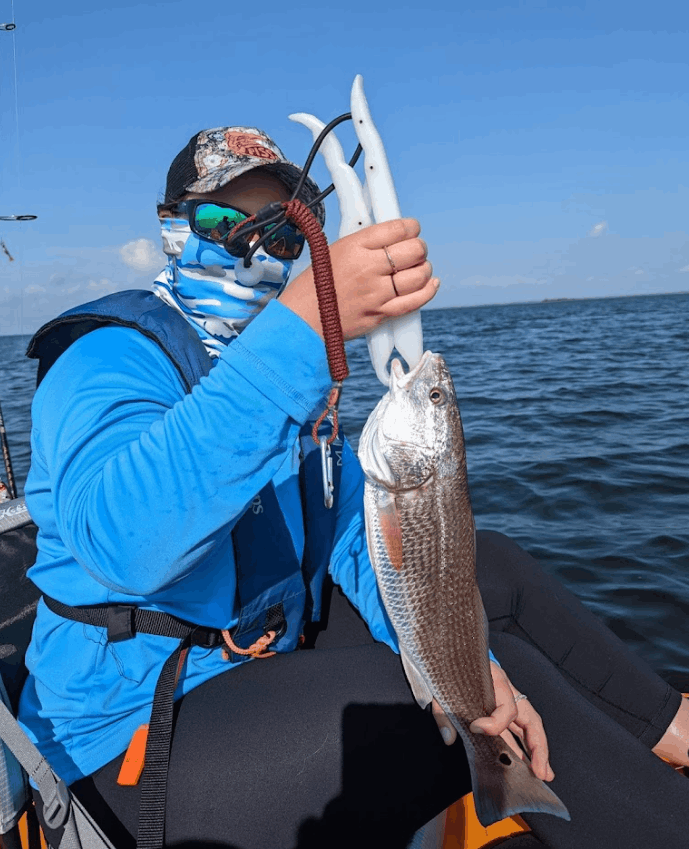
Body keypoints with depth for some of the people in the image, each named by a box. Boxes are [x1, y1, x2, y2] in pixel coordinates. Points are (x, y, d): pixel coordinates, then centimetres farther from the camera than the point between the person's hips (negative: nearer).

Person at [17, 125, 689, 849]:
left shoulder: (279, 361, 8)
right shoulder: (111, 357, -16)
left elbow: (355, 532, 1)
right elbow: (123, 543, -39)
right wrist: (302, 325, -47)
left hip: (269, 662, 8)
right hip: (142, 745, -7)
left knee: (493, 568, 6)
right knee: (511, 674, -21)